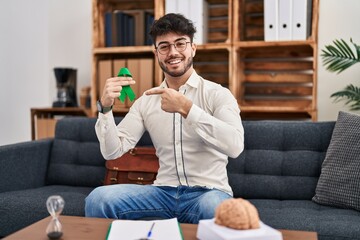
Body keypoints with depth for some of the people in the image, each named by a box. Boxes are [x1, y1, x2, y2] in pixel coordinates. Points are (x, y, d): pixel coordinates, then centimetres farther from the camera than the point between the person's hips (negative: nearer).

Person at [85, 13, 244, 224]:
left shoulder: (217, 94, -4)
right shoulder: (145, 102, 9)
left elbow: (235, 146, -22)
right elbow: (113, 151, 3)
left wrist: (185, 107, -27)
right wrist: (106, 108, -13)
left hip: (208, 192, -3)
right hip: (164, 192, 4)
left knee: (213, 207, -38)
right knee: (98, 198, -18)